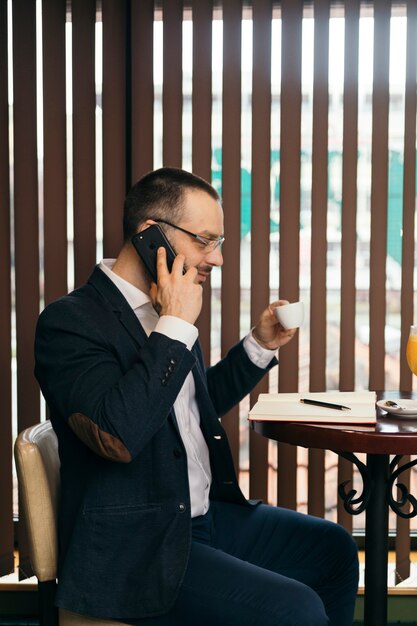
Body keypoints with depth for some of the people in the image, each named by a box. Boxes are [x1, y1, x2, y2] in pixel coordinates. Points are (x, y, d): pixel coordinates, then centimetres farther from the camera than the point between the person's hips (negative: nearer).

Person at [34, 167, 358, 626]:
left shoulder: (165, 315, 10)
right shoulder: (70, 321, -17)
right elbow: (117, 435, -32)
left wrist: (259, 345, 13)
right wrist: (176, 327, -25)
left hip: (205, 515, 9)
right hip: (135, 551, -9)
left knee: (332, 549, 14)